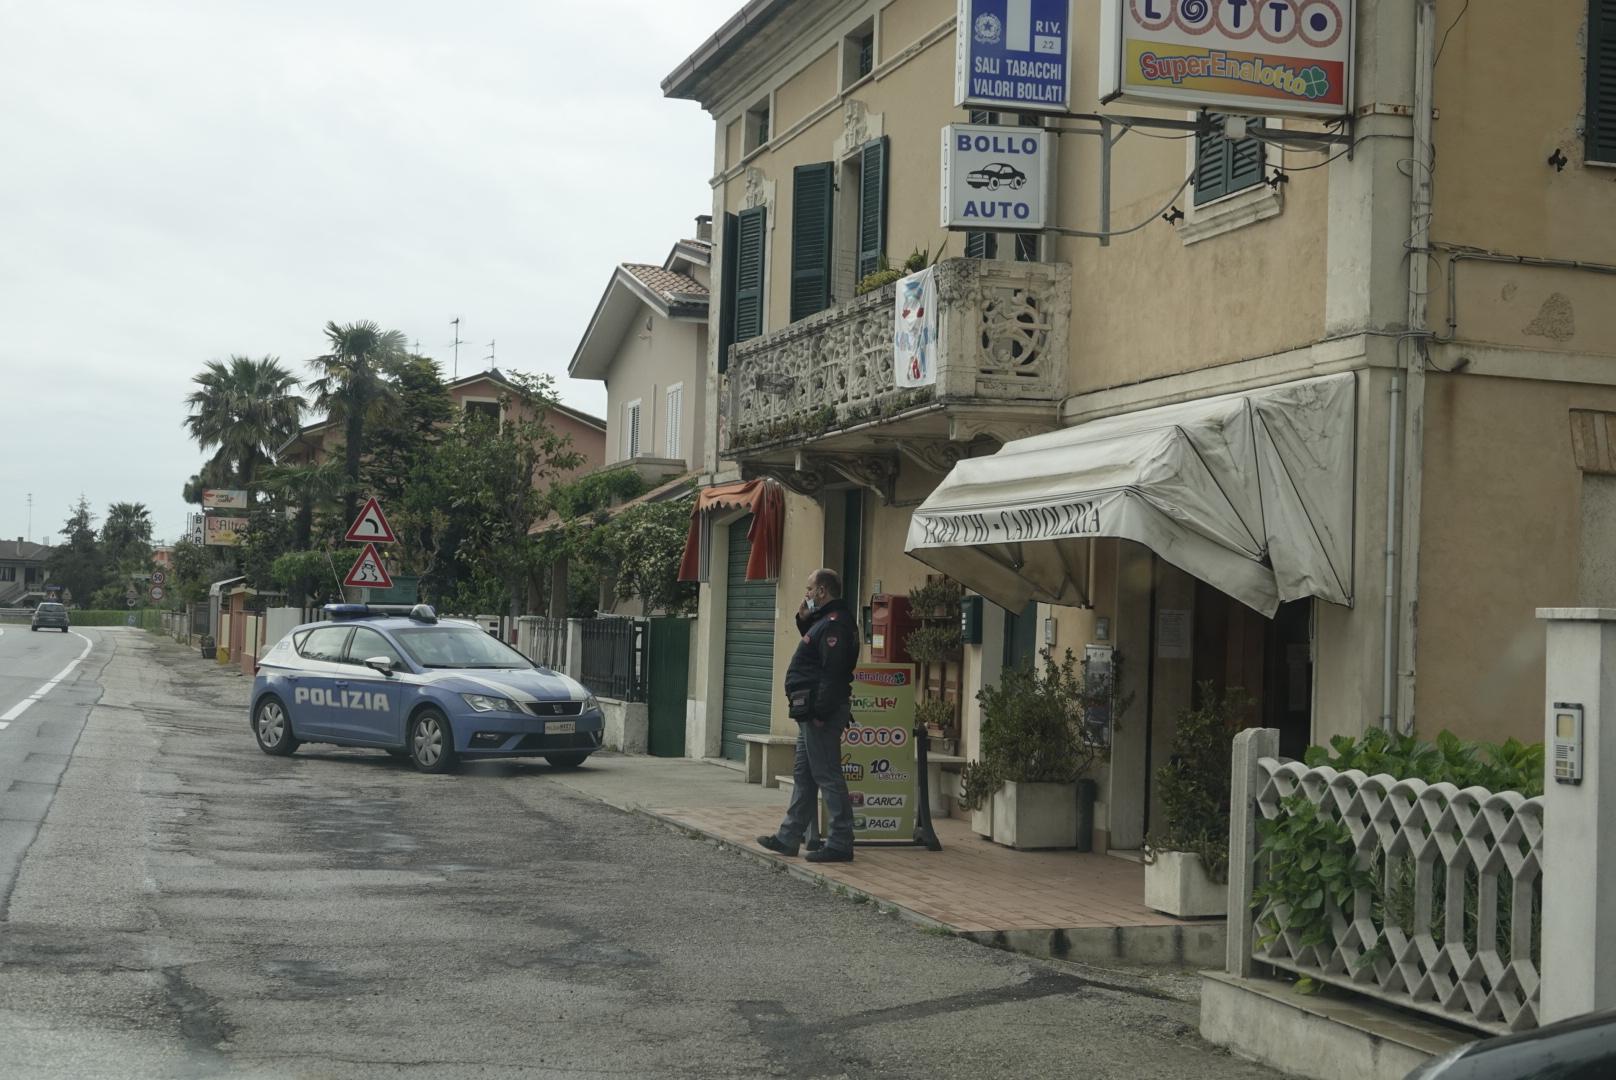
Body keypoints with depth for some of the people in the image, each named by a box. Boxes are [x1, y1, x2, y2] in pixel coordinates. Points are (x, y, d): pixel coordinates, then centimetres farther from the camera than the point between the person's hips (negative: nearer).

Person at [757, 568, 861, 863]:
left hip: (820, 712, -11)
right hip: (813, 713, 11)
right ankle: (788, 838, 22)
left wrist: (820, 712, -26)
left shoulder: (834, 623, -17)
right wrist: (804, 620, 14)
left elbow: (833, 672, -24)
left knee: (828, 776, -7)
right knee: (803, 775, 15)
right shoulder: (825, 620, 17)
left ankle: (841, 844, -3)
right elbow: (813, 652, 28)